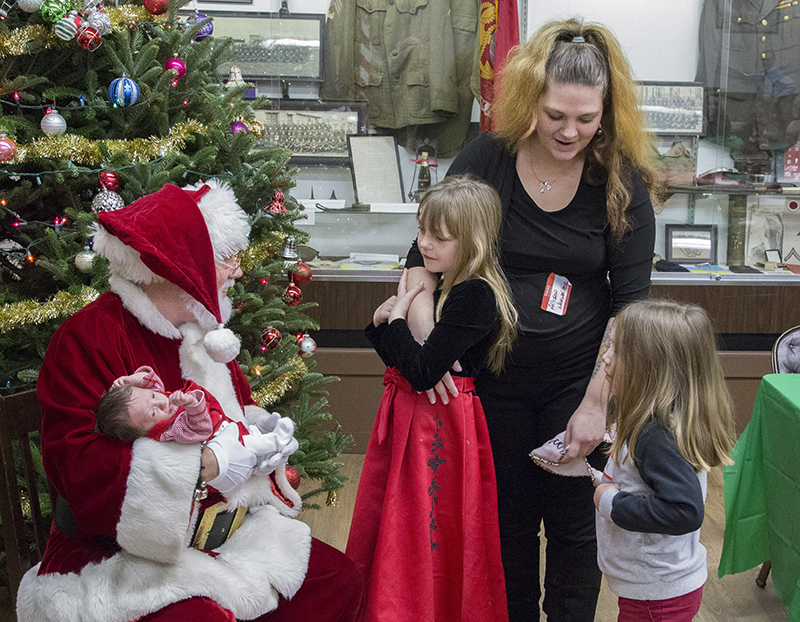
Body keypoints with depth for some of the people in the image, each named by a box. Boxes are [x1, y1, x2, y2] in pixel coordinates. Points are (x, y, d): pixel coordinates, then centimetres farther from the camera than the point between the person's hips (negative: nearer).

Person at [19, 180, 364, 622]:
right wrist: (205, 464, -28)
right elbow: (80, 467, -25)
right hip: (123, 556, -8)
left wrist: (259, 429, 0)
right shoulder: (87, 337, -16)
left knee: (339, 580, -1)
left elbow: (237, 410, 25)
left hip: (220, 533, 8)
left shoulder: (202, 331, 12)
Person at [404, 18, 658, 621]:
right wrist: (425, 330, -22)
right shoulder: (485, 159, -9)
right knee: (507, 518, 17)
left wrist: (597, 401, -13)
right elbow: (423, 254, -4)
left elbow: (630, 300, -9)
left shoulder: (621, 180, -10)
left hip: (579, 379, -1)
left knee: (574, 523, 10)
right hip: (494, 377, 1)